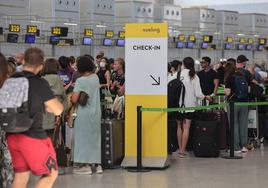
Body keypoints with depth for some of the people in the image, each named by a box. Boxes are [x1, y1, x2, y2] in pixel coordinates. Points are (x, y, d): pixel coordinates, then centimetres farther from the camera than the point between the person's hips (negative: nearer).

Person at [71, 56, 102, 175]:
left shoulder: (80, 81, -14)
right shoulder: (96, 78, 3)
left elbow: (74, 100, -19)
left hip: (84, 112, -6)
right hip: (96, 111, 6)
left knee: (84, 137, 1)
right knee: (95, 137, 14)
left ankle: (86, 165, 0)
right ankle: (97, 164, 17)